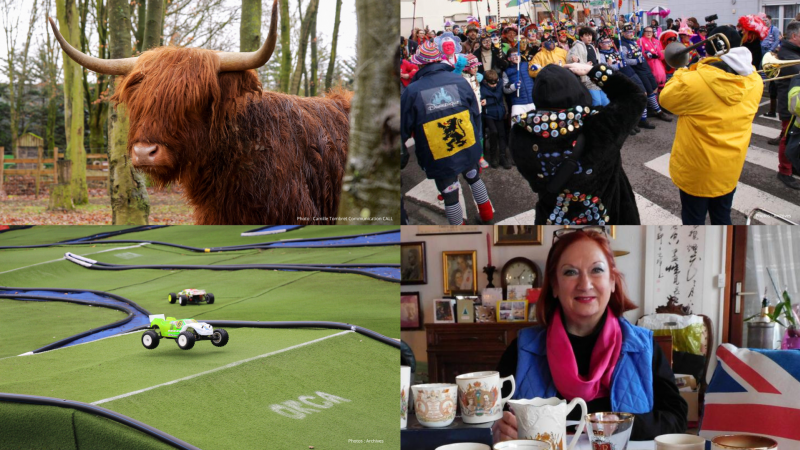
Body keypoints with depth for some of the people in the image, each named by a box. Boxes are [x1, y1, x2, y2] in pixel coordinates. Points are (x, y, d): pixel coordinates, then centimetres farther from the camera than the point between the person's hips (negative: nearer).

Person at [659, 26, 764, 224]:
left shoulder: (694, 81, -26)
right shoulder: (754, 82, -10)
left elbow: (666, 98, -8)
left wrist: (685, 72, 5)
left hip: (697, 168, -4)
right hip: (730, 166, 4)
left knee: (693, 221, 13)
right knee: (722, 218, 22)